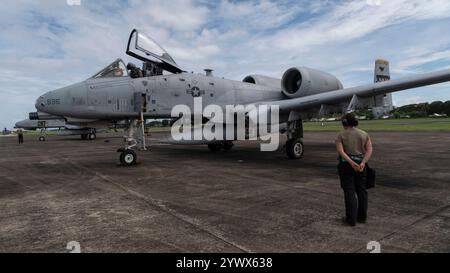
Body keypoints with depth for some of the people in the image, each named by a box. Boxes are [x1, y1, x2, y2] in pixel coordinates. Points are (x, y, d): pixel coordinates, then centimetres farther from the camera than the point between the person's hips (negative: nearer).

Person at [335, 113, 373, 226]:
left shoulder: (340, 135, -6)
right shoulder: (364, 134, 5)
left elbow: (340, 151, -17)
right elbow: (369, 150, -5)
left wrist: (352, 163, -22)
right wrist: (362, 163, -15)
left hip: (346, 165, -4)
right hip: (361, 164, 4)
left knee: (349, 192, 1)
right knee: (361, 190, 14)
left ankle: (351, 219, 3)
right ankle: (362, 216, 22)